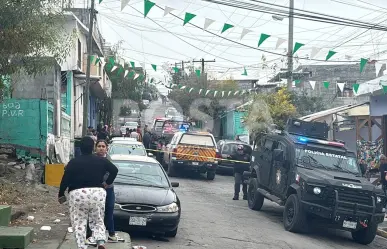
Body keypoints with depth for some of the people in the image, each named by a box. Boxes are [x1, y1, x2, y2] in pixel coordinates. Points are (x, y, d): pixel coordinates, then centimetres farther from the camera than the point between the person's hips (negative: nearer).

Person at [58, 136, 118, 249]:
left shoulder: (73, 162, 3)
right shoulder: (101, 160, 10)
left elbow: (65, 179, 0)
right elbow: (115, 170, 7)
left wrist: (61, 195, 10)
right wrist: (107, 182, 16)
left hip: (78, 194, -2)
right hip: (98, 193, 2)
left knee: (79, 223, 5)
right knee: (98, 221, 12)